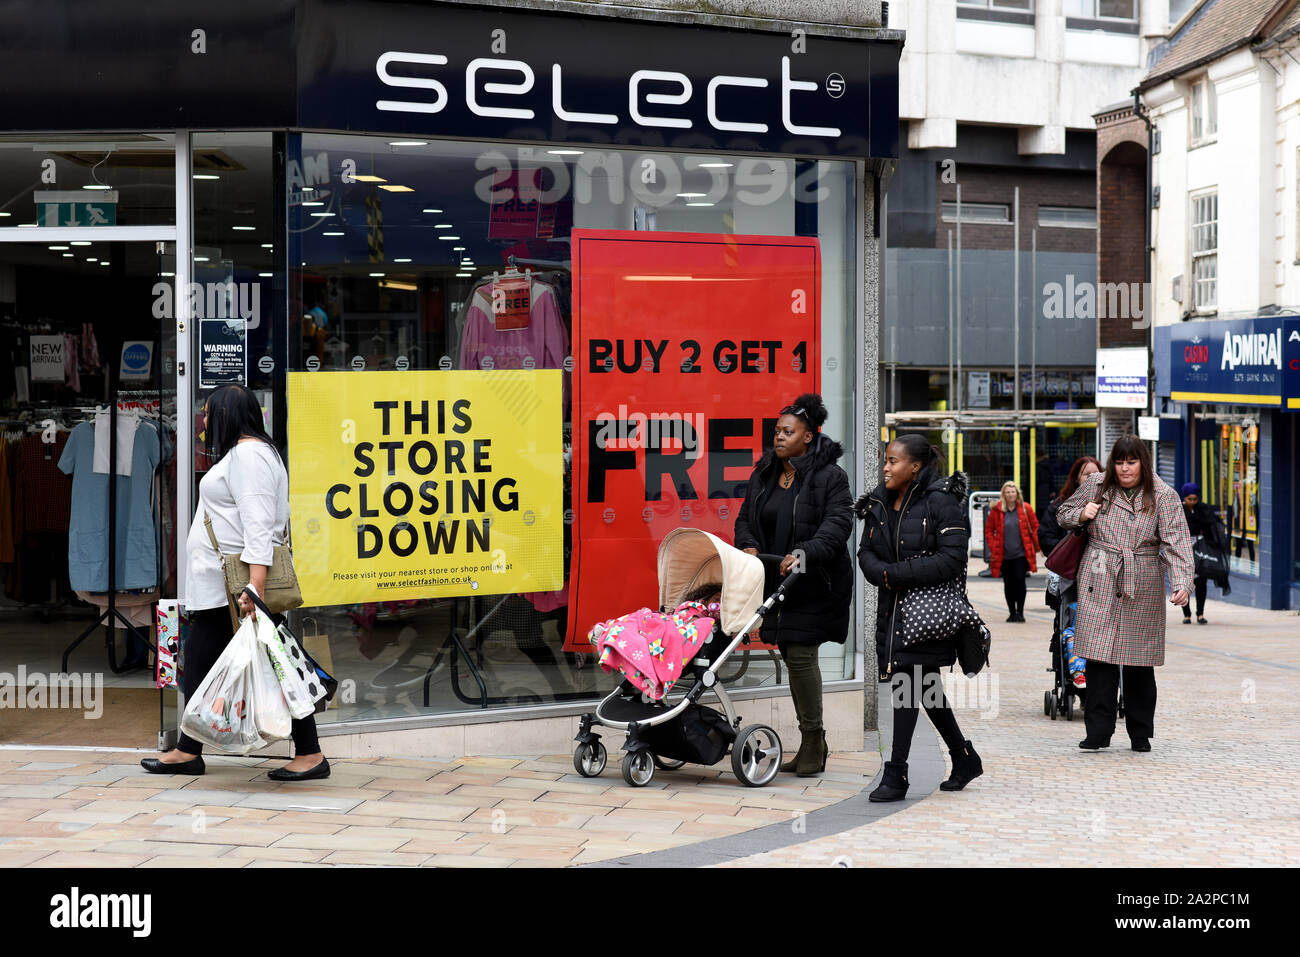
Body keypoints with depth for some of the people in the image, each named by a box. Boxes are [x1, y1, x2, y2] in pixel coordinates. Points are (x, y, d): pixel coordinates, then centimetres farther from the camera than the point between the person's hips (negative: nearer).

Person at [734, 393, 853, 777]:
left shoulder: (830, 477, -9)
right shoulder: (764, 474, 11)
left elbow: (837, 524, -19)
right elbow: (745, 517, 15)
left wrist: (804, 553, -32)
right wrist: (748, 545, -7)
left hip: (814, 585, -7)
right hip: (777, 582, 7)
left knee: (801, 654, -12)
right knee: (791, 656, 10)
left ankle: (814, 739, 0)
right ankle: (810, 745, 19)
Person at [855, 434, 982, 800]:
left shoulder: (941, 502, -11)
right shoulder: (878, 503, 10)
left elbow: (951, 559, -18)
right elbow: (866, 552, 10)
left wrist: (897, 574, -19)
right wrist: (882, 575, -13)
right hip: (893, 606, 7)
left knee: (906, 684, -12)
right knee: (924, 687, 14)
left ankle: (896, 774, -9)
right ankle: (964, 758, 31)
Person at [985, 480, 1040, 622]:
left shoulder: (1024, 509, 2)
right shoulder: (996, 510, 2)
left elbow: (1035, 527, 9)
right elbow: (989, 530, 8)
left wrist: (1036, 546, 3)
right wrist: (993, 548, 0)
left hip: (1021, 553, -1)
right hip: (1004, 555, 1)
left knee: (1020, 580, -10)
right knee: (1008, 584, 7)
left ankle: (1020, 612, -1)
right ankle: (1012, 612, 16)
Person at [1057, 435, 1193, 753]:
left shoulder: (1163, 496, 0)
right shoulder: (1096, 485, 6)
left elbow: (1176, 543, -7)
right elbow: (1063, 515, 20)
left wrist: (1182, 583, -21)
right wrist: (1082, 515, -3)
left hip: (1142, 587, -1)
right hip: (1099, 583, 1)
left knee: (1140, 661, 3)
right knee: (1099, 655, -7)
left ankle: (1140, 733, 15)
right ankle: (1098, 731, -3)